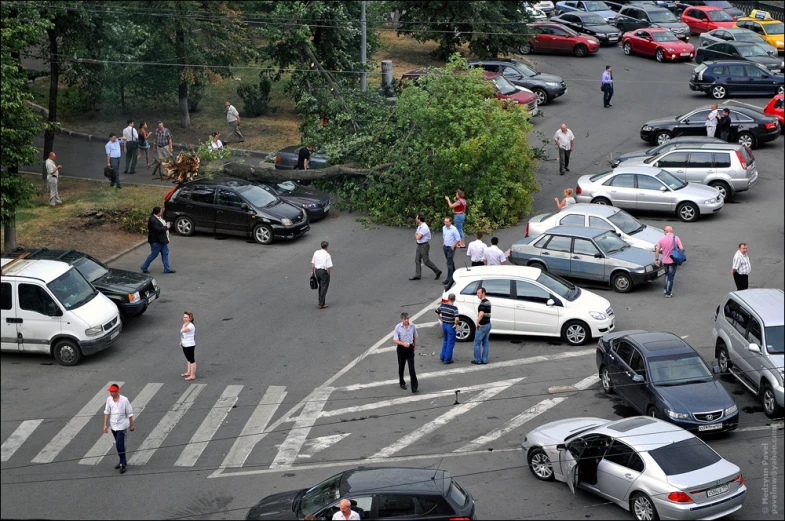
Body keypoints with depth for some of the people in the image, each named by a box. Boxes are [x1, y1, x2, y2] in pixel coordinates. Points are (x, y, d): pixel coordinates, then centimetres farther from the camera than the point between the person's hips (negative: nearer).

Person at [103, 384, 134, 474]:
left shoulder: (124, 400, -15)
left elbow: (130, 414, -7)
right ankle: (122, 461, 29)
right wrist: (105, 425, 2)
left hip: (122, 425, -5)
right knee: (118, 444, 16)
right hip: (113, 425, 5)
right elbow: (106, 412, 6)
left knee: (120, 445, -13)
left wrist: (131, 425, -1)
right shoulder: (109, 400, -2)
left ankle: (123, 464, -6)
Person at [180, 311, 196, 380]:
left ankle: (192, 375, 1)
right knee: (188, 359, 22)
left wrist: (184, 324, -23)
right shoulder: (186, 325, 11)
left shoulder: (191, 326, -22)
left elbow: (183, 330, -39)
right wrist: (181, 341, 17)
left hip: (190, 345, -10)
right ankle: (189, 372, 36)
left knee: (191, 360, -3)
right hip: (185, 345, 10)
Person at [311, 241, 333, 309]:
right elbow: (329, 267, -20)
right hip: (324, 271, -7)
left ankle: (320, 301, 33)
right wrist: (328, 273, -6)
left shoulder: (316, 252, 1)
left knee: (321, 286, 24)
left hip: (317, 270, 7)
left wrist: (312, 271, 16)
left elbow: (313, 263, 7)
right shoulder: (327, 255, -18)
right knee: (324, 288, 3)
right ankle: (322, 304, 7)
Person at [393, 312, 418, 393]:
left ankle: (414, 387, -7)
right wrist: (403, 343, -31)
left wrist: (414, 346, 20)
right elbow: (395, 340, -15)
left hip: (410, 348, 1)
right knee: (401, 367, 15)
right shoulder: (398, 327, -12)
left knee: (412, 368, -7)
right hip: (401, 349, -1)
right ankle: (402, 383, 36)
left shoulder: (412, 326, -4)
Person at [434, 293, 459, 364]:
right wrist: (456, 325, -15)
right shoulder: (454, 308, -21)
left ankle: (442, 356, 27)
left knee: (446, 341, 26)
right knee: (450, 343, 6)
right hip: (451, 326, -6)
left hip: (444, 325, 6)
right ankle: (447, 360, 11)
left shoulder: (443, 305, -3)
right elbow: (456, 318, -33)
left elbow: (436, 312, 9)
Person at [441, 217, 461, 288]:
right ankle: (454, 273, 35)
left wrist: (453, 246, -14)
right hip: (445, 247, 7)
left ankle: (449, 279, -7)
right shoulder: (444, 228, 5)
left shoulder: (453, 229, -16)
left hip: (451, 248, -7)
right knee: (450, 261, 20)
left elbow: (458, 239, -14)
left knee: (449, 263, -8)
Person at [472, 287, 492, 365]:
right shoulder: (488, 302, 11)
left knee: (477, 343, 1)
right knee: (485, 343, 11)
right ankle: (484, 360, 13)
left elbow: (481, 315, -30)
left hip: (482, 325, -9)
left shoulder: (483, 303, -20)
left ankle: (477, 360, 4)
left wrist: (477, 323, -17)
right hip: (488, 324, 9)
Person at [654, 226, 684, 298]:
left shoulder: (662, 239, -4)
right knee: (671, 277, 5)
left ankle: (666, 289, 20)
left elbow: (657, 250, -4)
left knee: (666, 275, 25)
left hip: (665, 260, 2)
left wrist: (656, 259, 5)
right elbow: (681, 248, -15)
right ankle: (668, 293, 8)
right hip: (673, 260, -2)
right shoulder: (676, 238, -10)